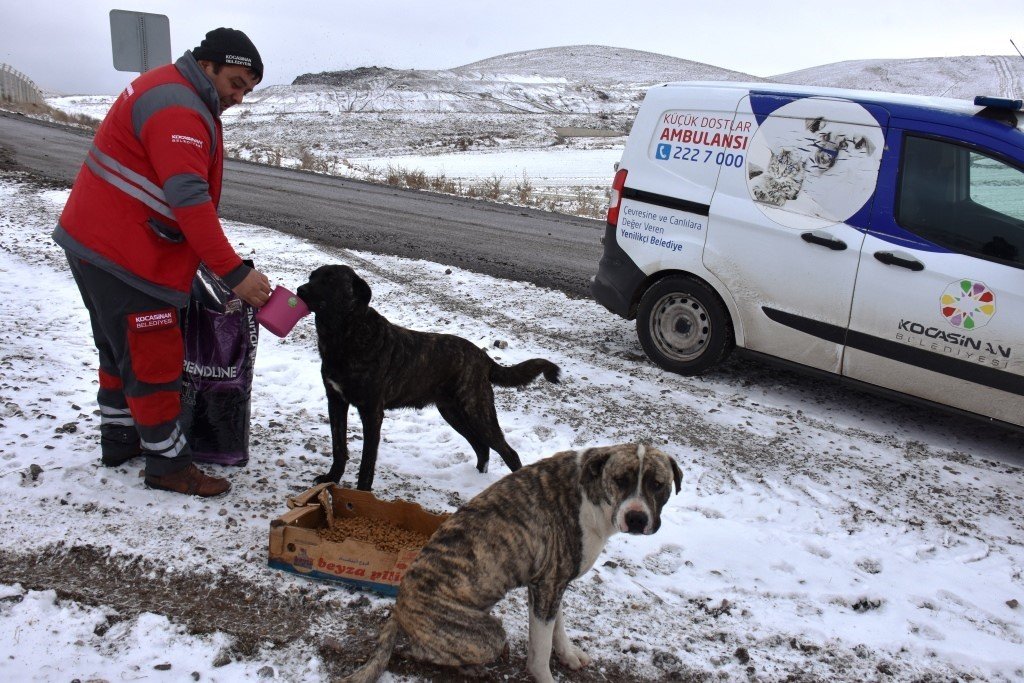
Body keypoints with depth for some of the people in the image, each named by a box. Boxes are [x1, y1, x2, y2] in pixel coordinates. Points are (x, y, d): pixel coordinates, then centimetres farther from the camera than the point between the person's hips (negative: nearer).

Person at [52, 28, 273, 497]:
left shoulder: (169, 90, 15)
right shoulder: (179, 109, -19)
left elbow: (183, 191, 17)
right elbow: (189, 199, -29)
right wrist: (234, 273, -31)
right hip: (124, 258, -11)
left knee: (120, 349, 21)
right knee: (154, 360, -2)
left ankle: (120, 440, 36)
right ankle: (167, 464, 9)